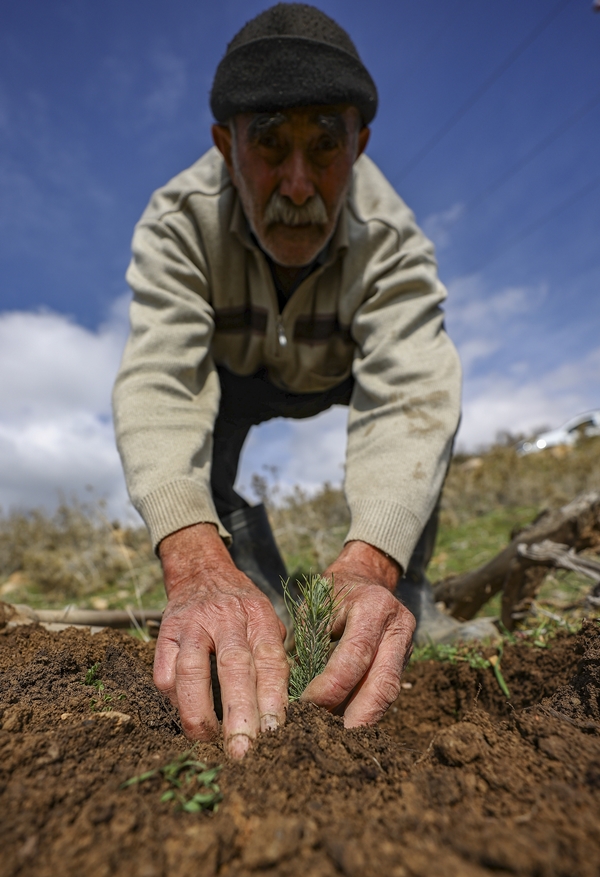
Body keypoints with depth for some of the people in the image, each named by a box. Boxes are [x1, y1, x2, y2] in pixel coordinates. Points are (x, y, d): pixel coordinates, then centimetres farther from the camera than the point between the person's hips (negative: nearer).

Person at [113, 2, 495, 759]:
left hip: (338, 376, 0)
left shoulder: (391, 237, -31)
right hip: (236, 377, 1)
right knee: (196, 421, -24)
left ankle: (405, 600, -7)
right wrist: (197, 565, -61)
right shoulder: (180, 221, -31)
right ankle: (252, 605, -6)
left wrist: (368, 564, -62)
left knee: (429, 376, -23)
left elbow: (407, 394, -44)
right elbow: (158, 380, -45)